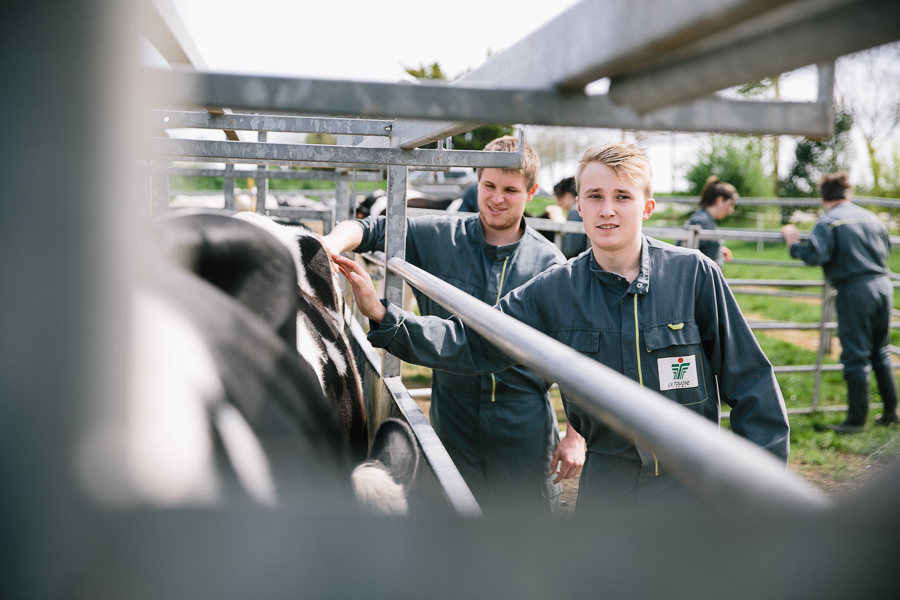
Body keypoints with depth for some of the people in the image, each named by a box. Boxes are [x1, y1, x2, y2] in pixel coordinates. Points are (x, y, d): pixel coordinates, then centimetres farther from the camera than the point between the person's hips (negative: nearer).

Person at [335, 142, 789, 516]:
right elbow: (470, 342, -5)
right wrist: (382, 316, -17)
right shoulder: (554, 291, -4)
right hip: (608, 483, 2)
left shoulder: (693, 274, -9)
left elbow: (748, 378, -4)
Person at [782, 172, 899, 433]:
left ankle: (856, 419, 6)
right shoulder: (870, 217, 11)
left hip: (855, 291, -6)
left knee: (855, 357, 0)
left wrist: (794, 243, -3)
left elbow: (815, 255, -19)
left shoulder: (828, 222, -8)